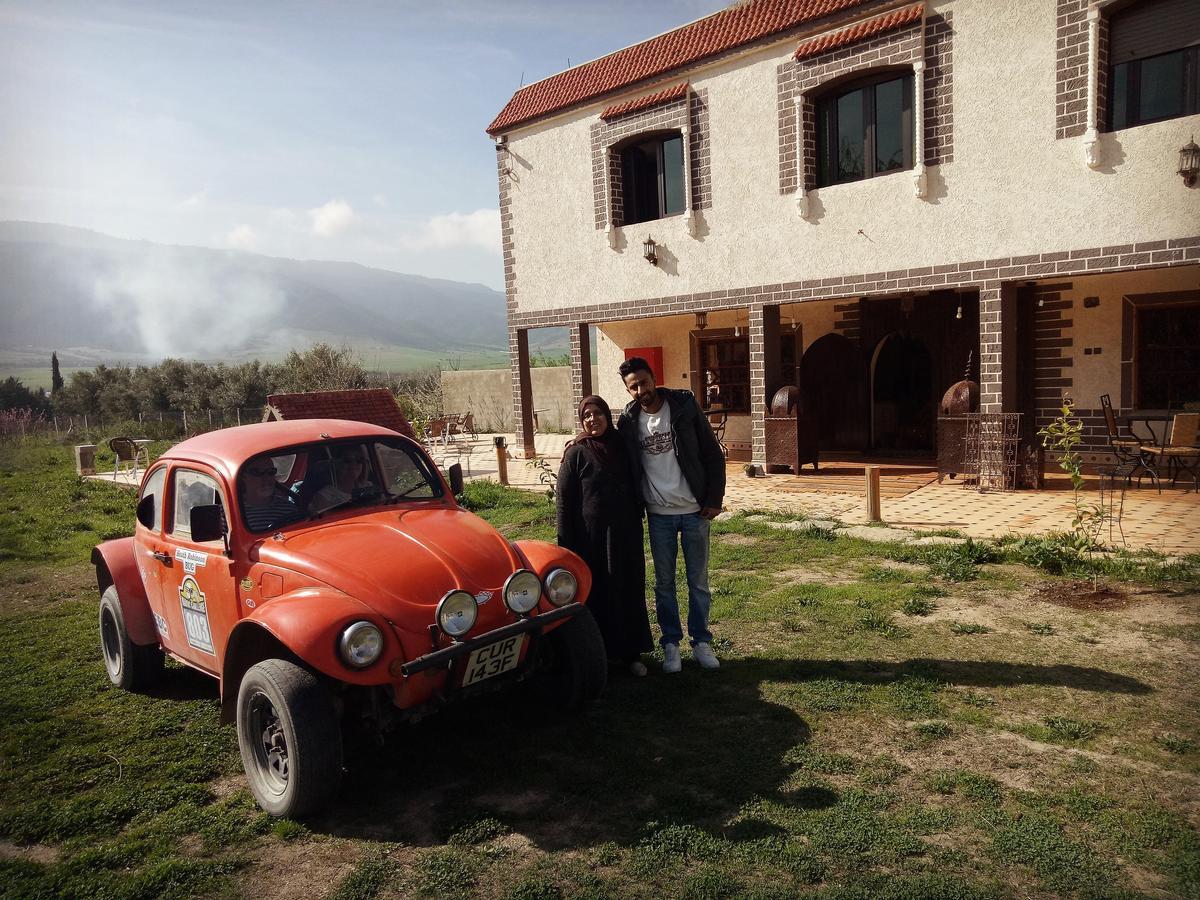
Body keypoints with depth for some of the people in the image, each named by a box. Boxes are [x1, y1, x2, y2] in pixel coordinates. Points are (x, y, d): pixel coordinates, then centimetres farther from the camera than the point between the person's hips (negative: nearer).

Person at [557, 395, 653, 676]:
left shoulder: (622, 447, 6)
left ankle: (630, 652, 21)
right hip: (591, 537, -4)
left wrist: (636, 526, 10)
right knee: (596, 594, 5)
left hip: (625, 536, 4)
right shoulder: (576, 453, -5)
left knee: (629, 592, 8)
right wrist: (567, 545, -10)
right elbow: (563, 499, -6)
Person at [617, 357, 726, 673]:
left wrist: (714, 499, -6)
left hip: (694, 511, -1)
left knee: (698, 581, 8)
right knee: (664, 583, 9)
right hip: (658, 515, 1)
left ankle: (701, 641, 22)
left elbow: (713, 454, -3)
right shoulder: (628, 421, -2)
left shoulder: (685, 407, -6)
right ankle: (670, 643, 22)